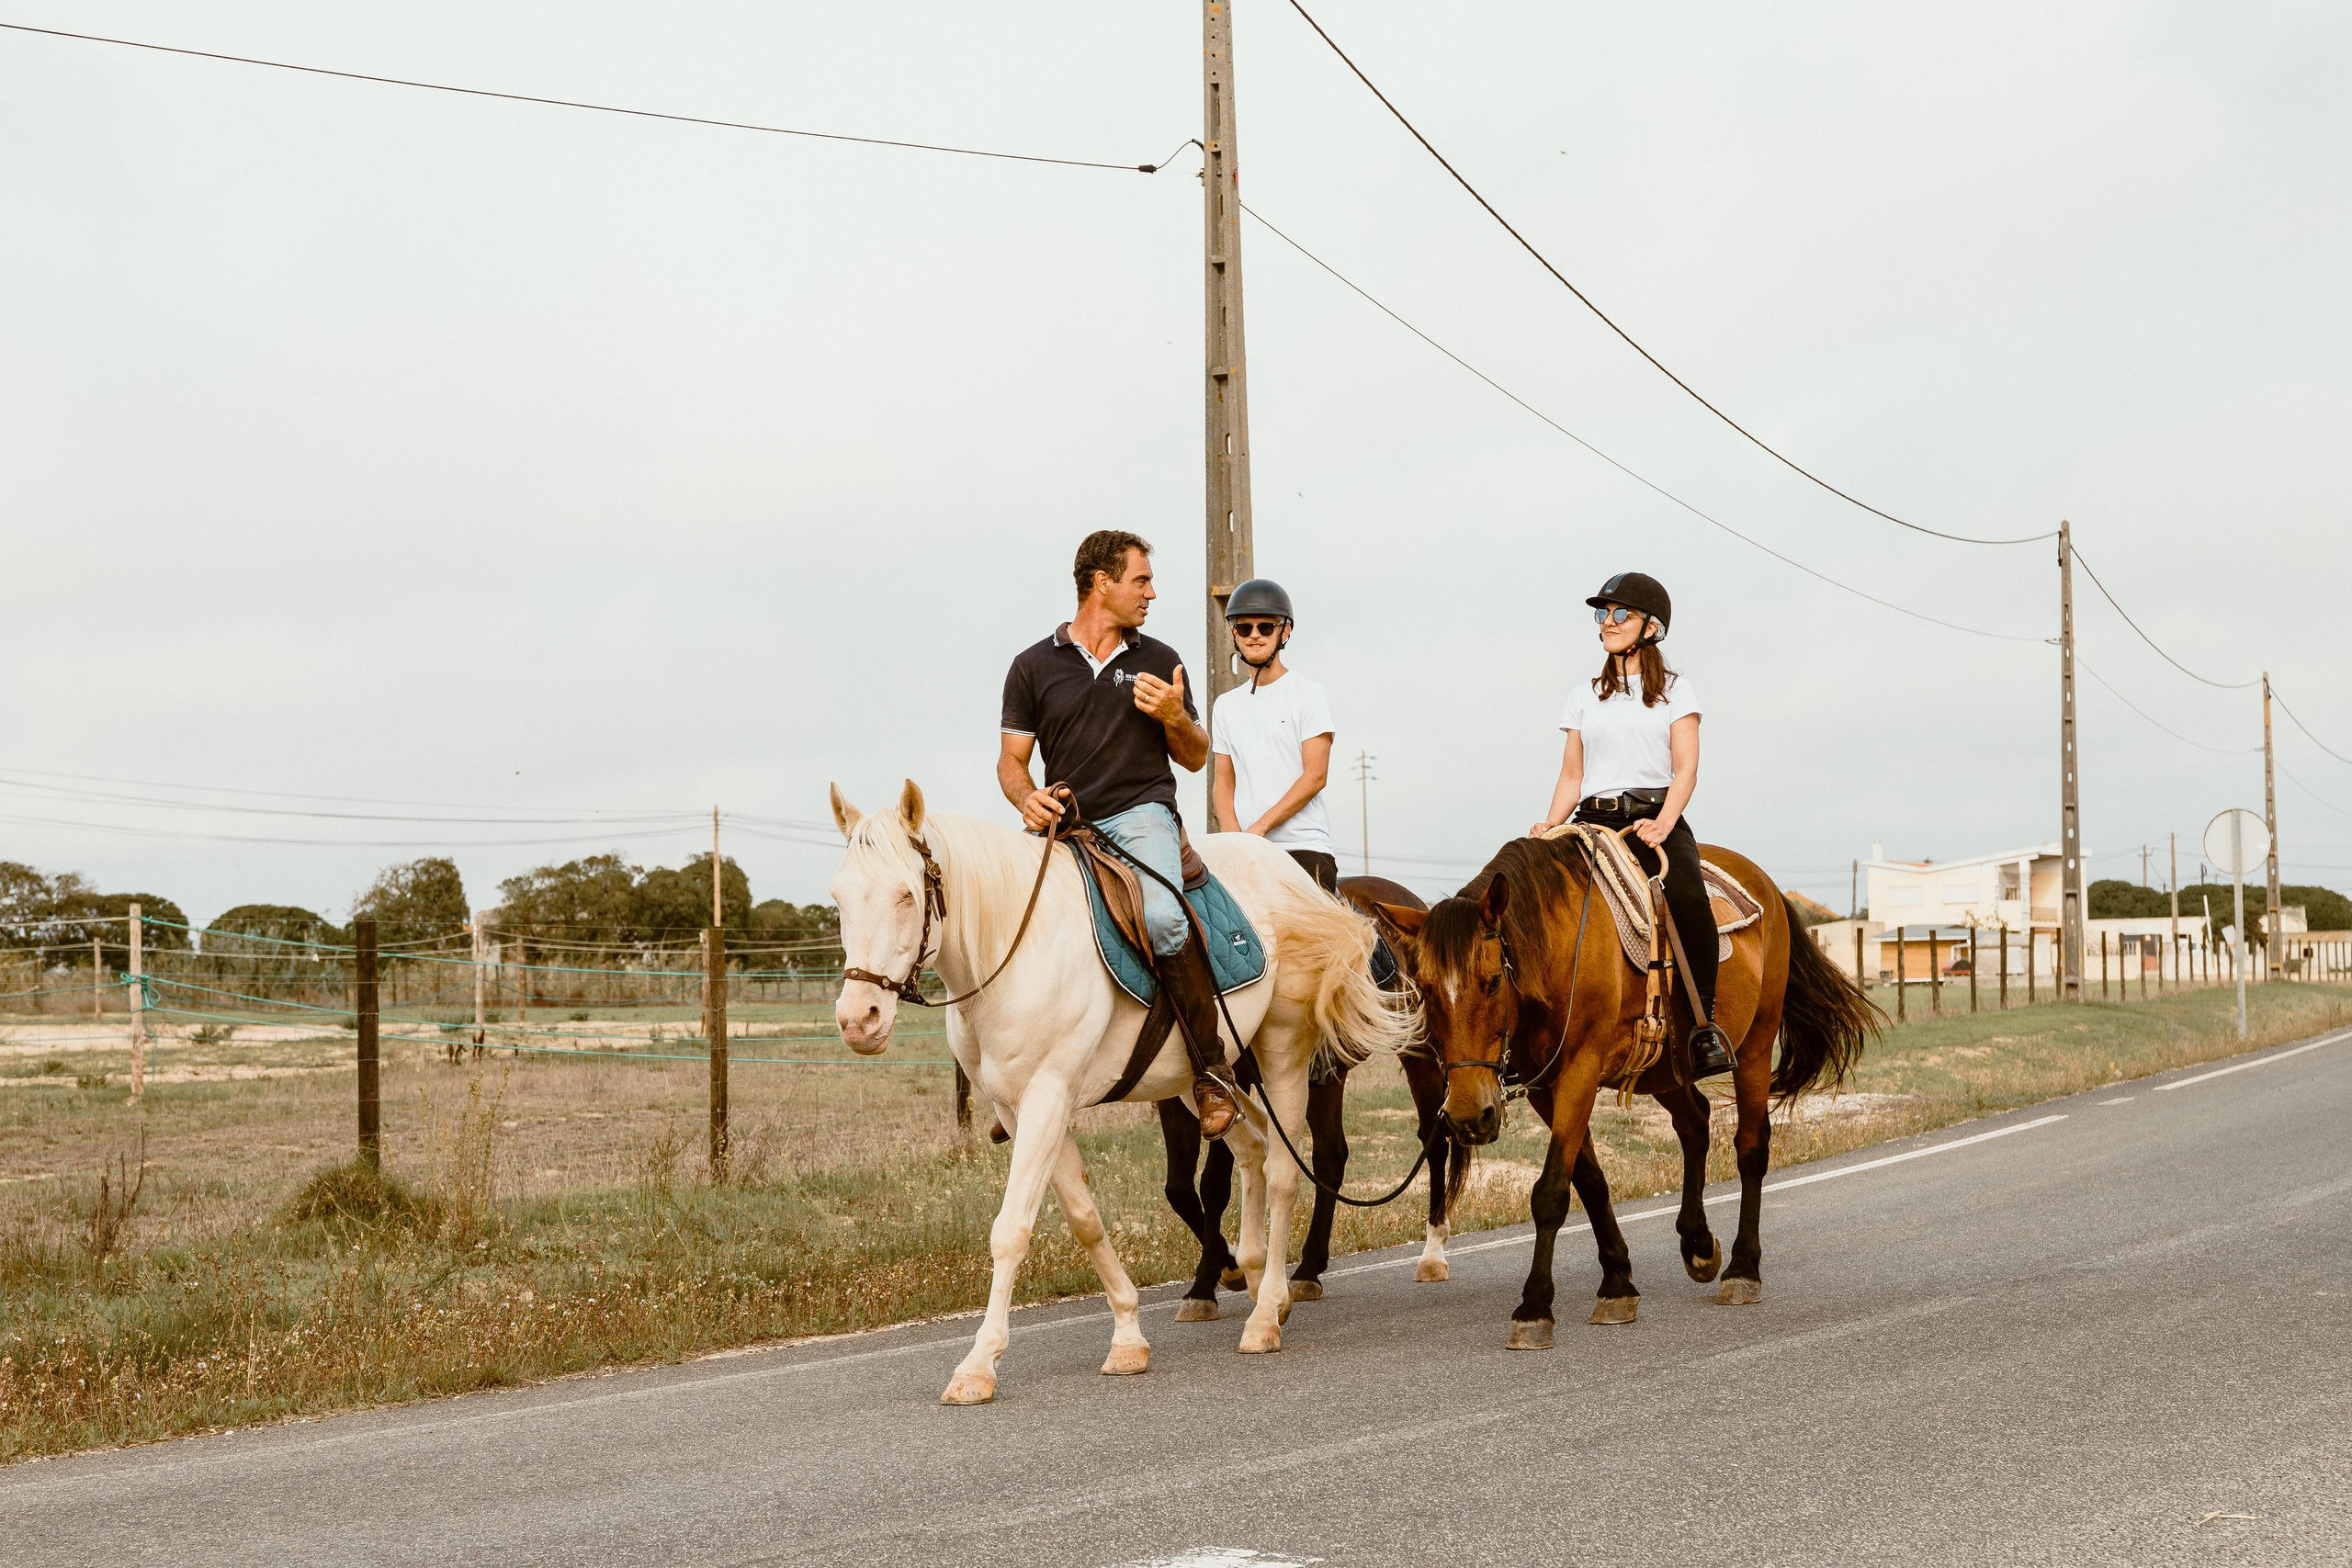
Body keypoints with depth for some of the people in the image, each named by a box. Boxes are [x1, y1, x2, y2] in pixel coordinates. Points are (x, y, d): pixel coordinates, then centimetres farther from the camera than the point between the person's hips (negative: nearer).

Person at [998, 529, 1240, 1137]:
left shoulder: (1159, 662, 13)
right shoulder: (1033, 667, 10)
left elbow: (1195, 759, 16)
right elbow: (1011, 758, 10)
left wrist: (1175, 717, -5)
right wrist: (1028, 798, -12)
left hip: (1141, 816, -2)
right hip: (1065, 825, 2)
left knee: (1163, 918, -32)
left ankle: (1209, 1068, -22)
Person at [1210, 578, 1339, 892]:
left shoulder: (1307, 694, 2)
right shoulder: (1226, 707, 17)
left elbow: (1315, 776, -7)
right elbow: (1223, 782, 14)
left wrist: (1261, 826, -14)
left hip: (1304, 847, -4)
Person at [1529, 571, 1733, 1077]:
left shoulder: (1675, 690, 11)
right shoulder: (1583, 696, 20)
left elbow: (1686, 770, 0)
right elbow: (1572, 776, 16)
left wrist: (1662, 825, -18)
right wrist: (1552, 824, -4)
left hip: (1656, 820, -3)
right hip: (1593, 822, 3)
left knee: (1689, 903, -34)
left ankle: (1704, 1027, -27)